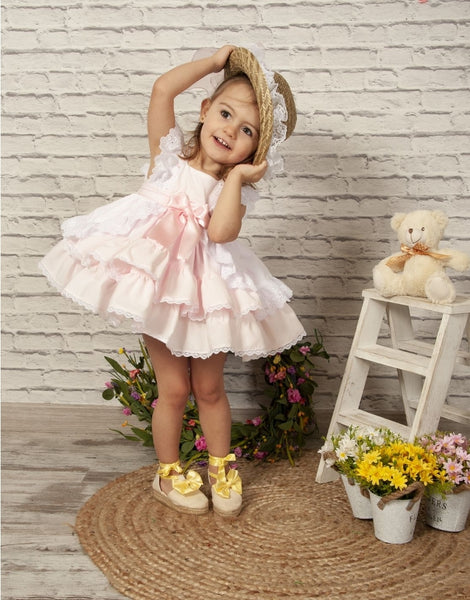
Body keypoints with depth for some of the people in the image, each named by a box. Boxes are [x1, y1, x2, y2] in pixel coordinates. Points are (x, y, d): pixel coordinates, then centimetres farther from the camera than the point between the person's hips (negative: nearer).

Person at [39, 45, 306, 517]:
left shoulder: (237, 188, -1)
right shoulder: (170, 155, -3)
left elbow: (221, 232, -24)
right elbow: (163, 89, -19)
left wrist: (236, 176, -16)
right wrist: (215, 61, -9)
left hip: (207, 292, 2)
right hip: (156, 285, -2)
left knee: (209, 388, 11)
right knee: (174, 387, 5)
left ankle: (221, 468, 33)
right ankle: (168, 474, 27)